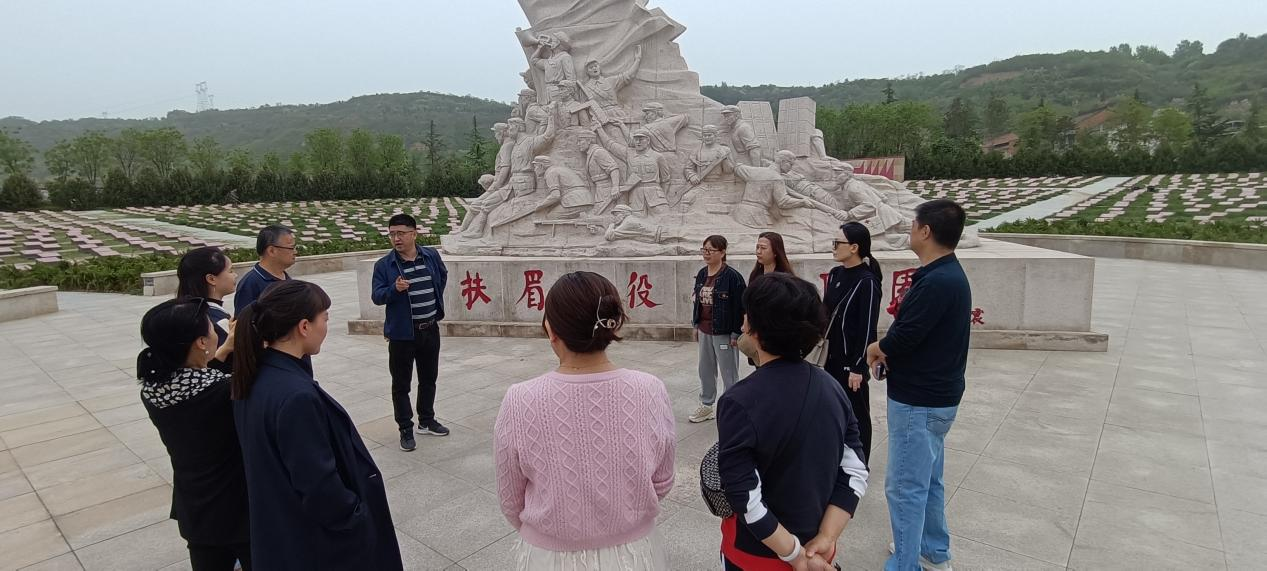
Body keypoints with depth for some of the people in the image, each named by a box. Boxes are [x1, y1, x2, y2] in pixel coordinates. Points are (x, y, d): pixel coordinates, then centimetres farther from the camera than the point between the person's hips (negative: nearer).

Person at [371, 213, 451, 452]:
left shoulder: (431, 256, 0)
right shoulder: (383, 265, -10)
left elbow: (443, 275, 19)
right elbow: (376, 296, -14)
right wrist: (394, 289, -33)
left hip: (430, 329, 4)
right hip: (402, 333, -4)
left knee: (428, 379, 17)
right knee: (401, 384, 4)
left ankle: (427, 421, 34)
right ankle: (406, 429, 18)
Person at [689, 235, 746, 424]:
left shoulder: (732, 276, -16)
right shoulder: (701, 274, 6)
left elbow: (739, 306, -16)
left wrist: (736, 333, -16)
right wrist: (696, 325, 15)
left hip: (724, 332, -8)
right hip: (704, 331, 8)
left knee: (729, 372, 4)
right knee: (705, 370, 19)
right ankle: (706, 406, 34)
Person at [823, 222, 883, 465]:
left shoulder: (867, 281, -16)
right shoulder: (835, 274, 5)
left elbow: (868, 328, -17)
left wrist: (858, 367, -17)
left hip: (852, 360, -7)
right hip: (831, 357, 7)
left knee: (856, 414, 9)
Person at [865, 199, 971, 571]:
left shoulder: (937, 282, -24)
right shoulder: (949, 273, 9)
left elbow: (900, 340, -25)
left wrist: (874, 349, -4)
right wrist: (887, 349, -5)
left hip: (919, 400, -10)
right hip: (936, 395, 11)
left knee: (905, 486, 1)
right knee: (928, 480, 22)